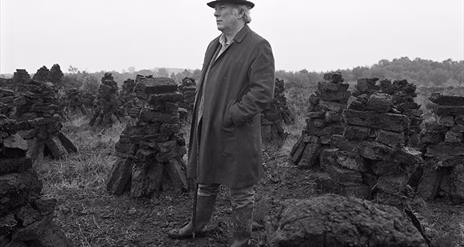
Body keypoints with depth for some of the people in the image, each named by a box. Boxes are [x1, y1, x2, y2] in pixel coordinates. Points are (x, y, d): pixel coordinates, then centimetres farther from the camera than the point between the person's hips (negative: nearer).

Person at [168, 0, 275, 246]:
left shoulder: (258, 46, -12)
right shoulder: (213, 45, 12)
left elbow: (262, 93, -18)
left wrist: (229, 116, -19)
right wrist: (198, 114, 9)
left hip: (236, 134, -7)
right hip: (207, 130, 7)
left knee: (240, 191, 8)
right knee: (205, 181, 22)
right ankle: (196, 225, 41)